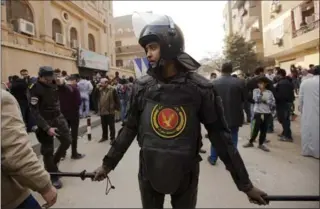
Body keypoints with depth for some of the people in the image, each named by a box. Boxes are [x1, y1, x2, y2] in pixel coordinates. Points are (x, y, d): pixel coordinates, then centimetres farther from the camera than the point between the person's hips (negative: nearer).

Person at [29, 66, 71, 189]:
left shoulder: (54, 83, -2)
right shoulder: (35, 89, -17)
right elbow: (34, 111, -18)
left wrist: (62, 84, -13)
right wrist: (47, 128, -23)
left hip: (58, 117, 5)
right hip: (45, 121, -5)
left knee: (67, 141, 7)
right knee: (48, 150, 3)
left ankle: (53, 162, 31)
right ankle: (54, 176, 18)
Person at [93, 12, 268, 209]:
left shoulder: (201, 88, -14)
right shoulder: (142, 86, -7)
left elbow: (220, 135, -9)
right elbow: (130, 129, 1)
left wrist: (245, 183, -5)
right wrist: (108, 164, 5)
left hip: (186, 175, -1)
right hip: (149, 172, 2)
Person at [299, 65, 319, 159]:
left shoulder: (304, 82, 3)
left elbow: (301, 98, 6)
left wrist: (301, 109, 16)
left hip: (307, 112, 3)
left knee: (307, 131, 11)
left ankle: (306, 151, 20)